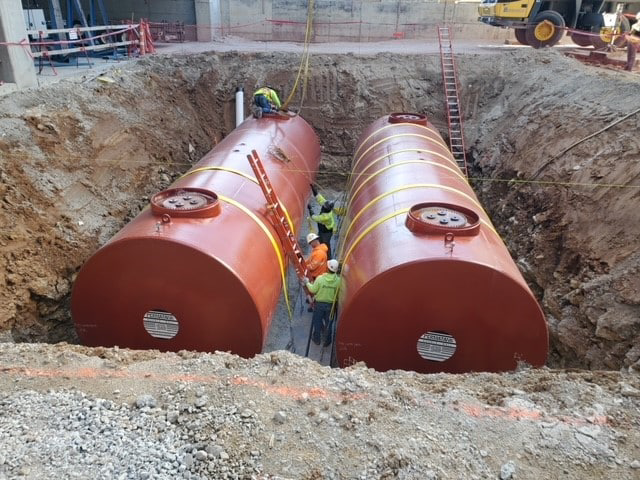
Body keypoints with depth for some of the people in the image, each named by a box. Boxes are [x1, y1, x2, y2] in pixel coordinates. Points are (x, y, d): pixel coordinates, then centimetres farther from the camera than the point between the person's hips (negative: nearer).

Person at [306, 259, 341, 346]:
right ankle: (327, 341, 31)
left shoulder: (320, 278, -20)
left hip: (320, 304, -1)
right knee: (328, 323, 18)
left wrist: (307, 283, 5)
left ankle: (317, 339, 34)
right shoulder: (338, 280, -17)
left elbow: (313, 290, -10)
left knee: (317, 321, 19)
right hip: (331, 305, 1)